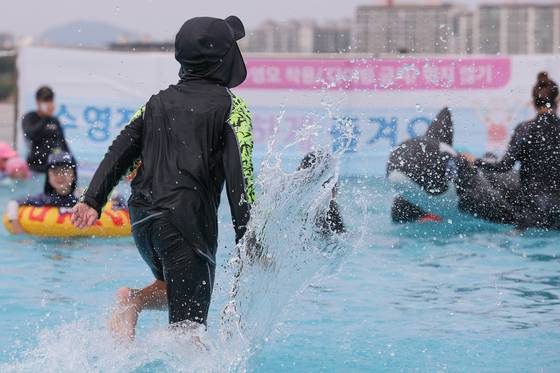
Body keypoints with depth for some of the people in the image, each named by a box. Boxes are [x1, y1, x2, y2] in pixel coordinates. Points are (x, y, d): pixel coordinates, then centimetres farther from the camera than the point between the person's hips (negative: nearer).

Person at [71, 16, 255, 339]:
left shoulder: (160, 101, 17)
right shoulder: (231, 107, 0)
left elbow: (121, 150, 8)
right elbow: (239, 178, -8)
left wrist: (93, 200, 3)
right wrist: (247, 240, -7)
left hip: (143, 219, 6)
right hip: (188, 221, -6)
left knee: (175, 291, 26)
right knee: (189, 319, -1)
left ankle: (133, 301, -4)